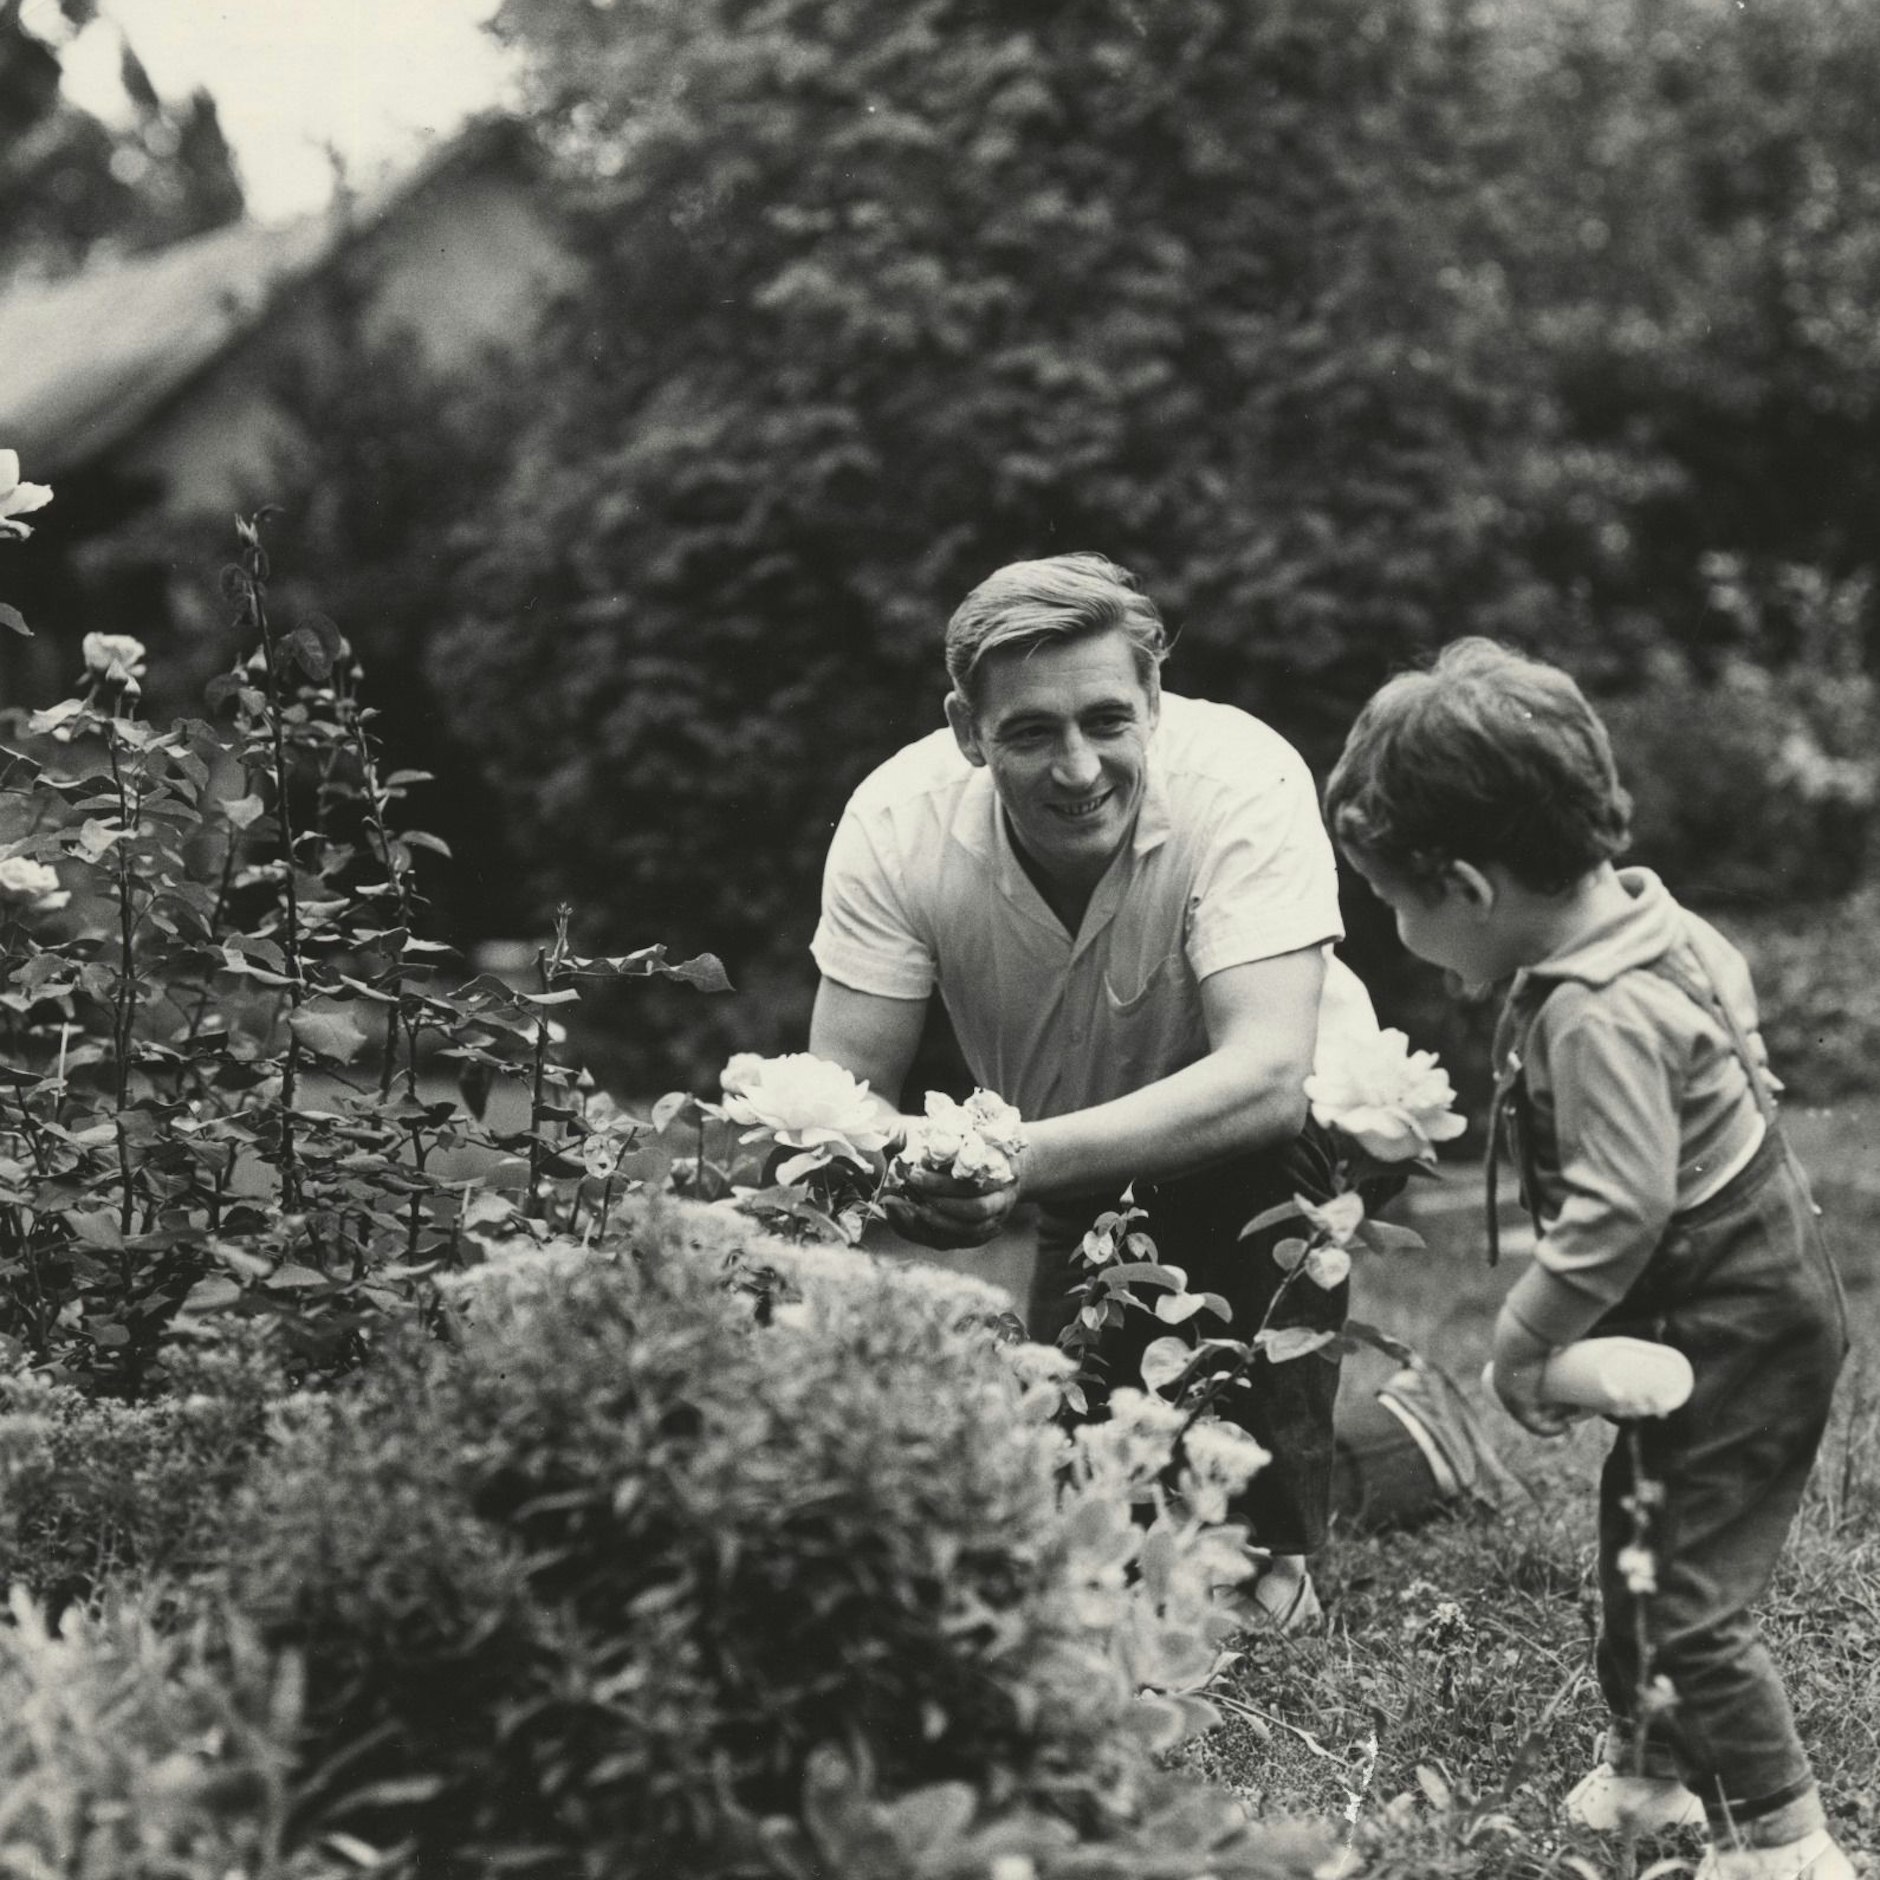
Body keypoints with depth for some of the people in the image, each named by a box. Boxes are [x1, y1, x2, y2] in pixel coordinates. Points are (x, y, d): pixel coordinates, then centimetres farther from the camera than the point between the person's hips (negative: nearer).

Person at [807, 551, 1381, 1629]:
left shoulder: (1243, 783, -33)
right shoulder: (900, 822, -25)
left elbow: (1265, 1080, -42)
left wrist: (1028, 1159, -54)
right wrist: (900, 1176, -48)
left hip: (1308, 1131, -2)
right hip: (1090, 1190, 3)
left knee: (1258, 1156, -34)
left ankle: (1275, 1544, -14)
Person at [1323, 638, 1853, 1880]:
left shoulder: (1593, 1015, -30)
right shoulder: (1645, 915, -1)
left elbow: (1619, 1208, -30)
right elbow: (1729, 985, 16)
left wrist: (1528, 1337, -16)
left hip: (1730, 1331, -10)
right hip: (1760, 1283, 10)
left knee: (1687, 1593, -4)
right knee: (1638, 1547, 22)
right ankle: (1651, 1770, 37)